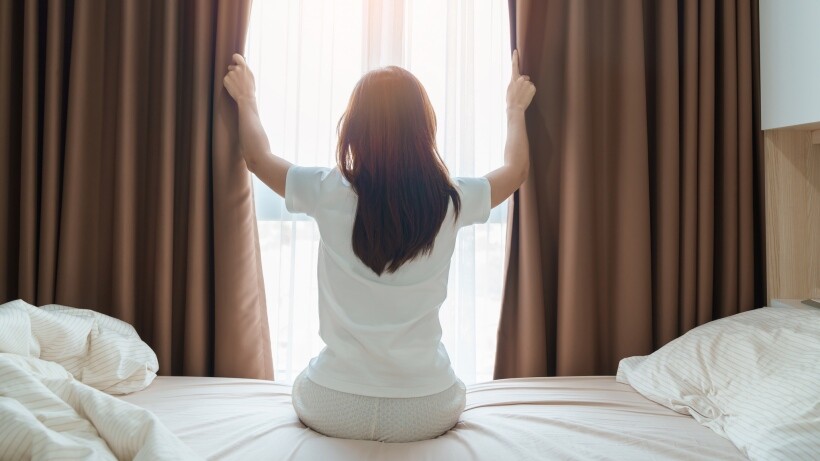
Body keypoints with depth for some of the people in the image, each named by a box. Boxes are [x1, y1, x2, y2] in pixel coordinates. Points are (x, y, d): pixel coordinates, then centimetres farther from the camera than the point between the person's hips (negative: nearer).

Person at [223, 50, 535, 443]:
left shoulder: (329, 194, -14)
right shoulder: (451, 200, -12)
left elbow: (258, 158, 8)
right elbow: (516, 170, 11)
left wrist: (246, 98, 26)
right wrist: (515, 108, 28)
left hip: (331, 409, 0)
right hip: (429, 412, 1)